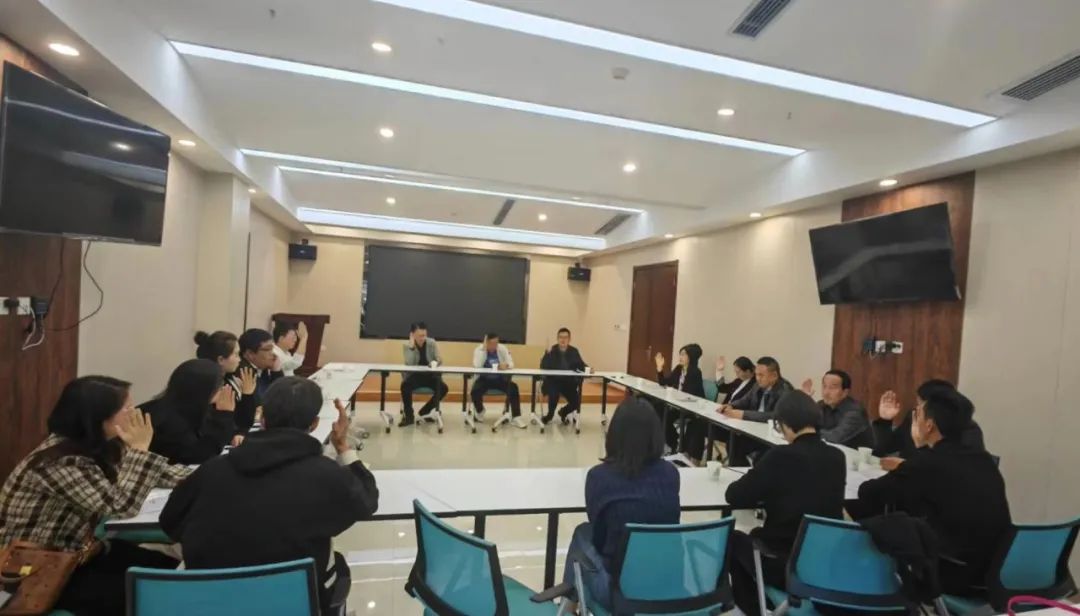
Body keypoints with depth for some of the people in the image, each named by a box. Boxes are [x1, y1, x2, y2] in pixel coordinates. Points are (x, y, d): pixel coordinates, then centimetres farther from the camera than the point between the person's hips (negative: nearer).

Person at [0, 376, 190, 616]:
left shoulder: (100, 446, -4)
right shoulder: (62, 462, -28)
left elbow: (160, 471, 3)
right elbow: (119, 508, -28)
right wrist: (139, 449, -25)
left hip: (79, 552, 7)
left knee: (168, 569, -8)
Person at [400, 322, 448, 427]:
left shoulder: (432, 343, -1)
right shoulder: (407, 346, -5)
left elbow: (439, 359, -4)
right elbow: (409, 364, -18)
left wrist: (435, 362, -29)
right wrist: (411, 346, -24)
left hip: (430, 375, 2)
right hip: (414, 376, -2)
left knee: (444, 388, -24)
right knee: (405, 386, -34)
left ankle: (425, 411, -3)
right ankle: (408, 416, -14)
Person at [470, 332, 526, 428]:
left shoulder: (503, 349, -4)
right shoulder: (479, 349, -9)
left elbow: (511, 364, -10)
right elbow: (477, 366, -26)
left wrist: (506, 365, -35)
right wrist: (484, 349, -26)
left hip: (500, 379, 2)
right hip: (484, 379, -1)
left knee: (513, 387, -26)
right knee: (475, 391, -30)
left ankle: (516, 417, -20)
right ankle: (480, 411, 4)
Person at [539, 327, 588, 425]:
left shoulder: (574, 351, 6)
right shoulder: (551, 350, -2)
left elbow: (581, 366, 1)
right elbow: (543, 367, -13)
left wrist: (588, 368, -21)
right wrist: (547, 354, -26)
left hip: (569, 383, 3)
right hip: (553, 382, -2)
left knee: (576, 402, -15)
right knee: (554, 395, -32)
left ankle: (563, 412, 22)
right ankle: (550, 415, 2)